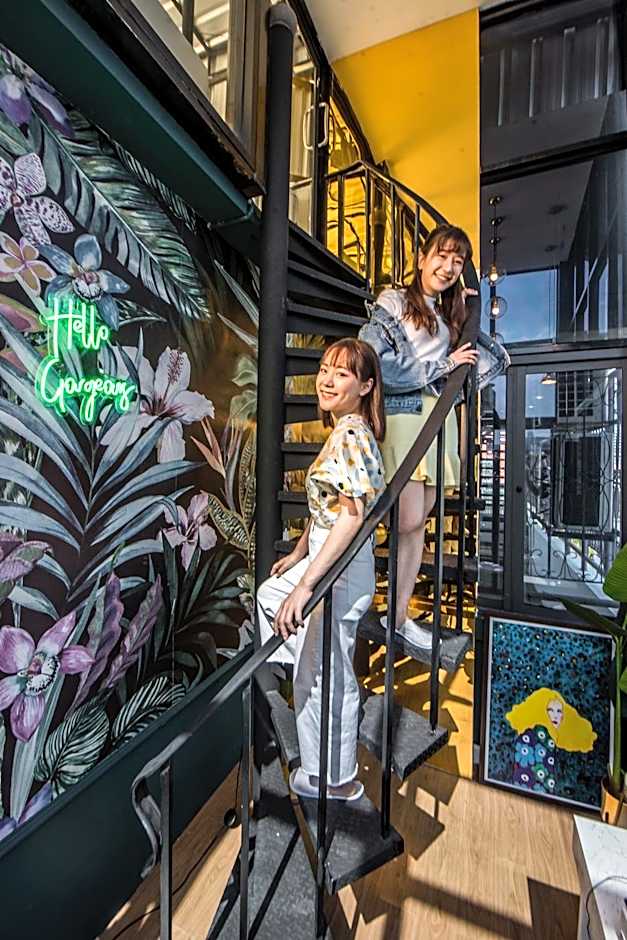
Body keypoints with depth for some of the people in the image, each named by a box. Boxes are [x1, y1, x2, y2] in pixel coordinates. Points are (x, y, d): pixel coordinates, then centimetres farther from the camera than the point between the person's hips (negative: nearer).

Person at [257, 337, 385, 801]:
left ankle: (334, 779, 37)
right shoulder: (344, 431, 9)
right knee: (268, 593, 30)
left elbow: (352, 515, -30)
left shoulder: (352, 433, -20)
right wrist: (299, 553, 20)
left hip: (341, 572, -10)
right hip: (326, 558, 10)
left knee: (323, 677, 9)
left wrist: (306, 583, -32)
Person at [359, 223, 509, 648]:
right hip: (403, 416, -6)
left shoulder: (451, 316, 24)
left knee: (417, 523, 5)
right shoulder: (393, 303, 5)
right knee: (409, 522, -10)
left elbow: (498, 357, 25)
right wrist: (443, 366, -7)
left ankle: (399, 616, 16)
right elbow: (376, 360, -13)